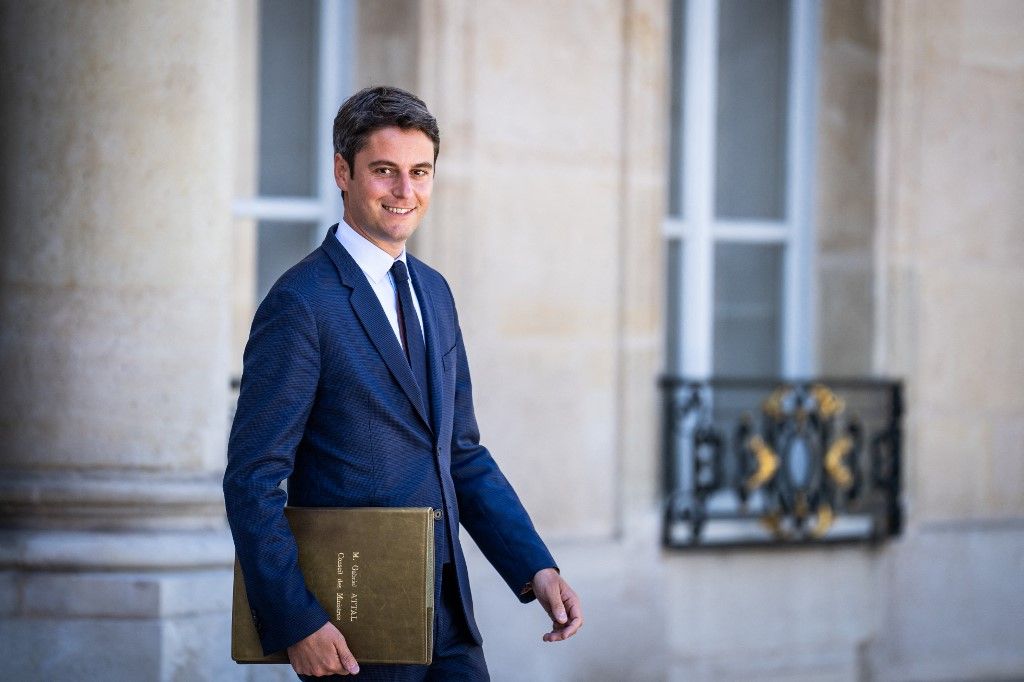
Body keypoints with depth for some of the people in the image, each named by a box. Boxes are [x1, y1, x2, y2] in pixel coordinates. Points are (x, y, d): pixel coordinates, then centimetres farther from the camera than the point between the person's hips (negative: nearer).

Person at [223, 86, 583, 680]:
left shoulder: (433, 291, 12)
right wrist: (296, 623, -21)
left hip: (448, 614, 7)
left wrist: (536, 567, 7)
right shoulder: (301, 303, -12)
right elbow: (253, 480, -15)